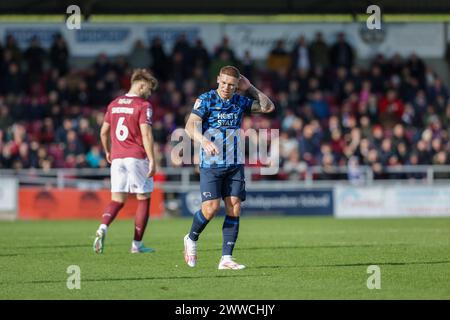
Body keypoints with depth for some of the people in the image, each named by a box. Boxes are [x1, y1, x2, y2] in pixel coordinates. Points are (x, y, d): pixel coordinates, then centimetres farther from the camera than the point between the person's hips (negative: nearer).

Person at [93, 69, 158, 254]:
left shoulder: (114, 104, 12)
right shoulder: (143, 106, -7)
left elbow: (103, 131, 16)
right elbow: (146, 135, -16)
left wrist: (108, 152, 30)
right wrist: (152, 160, -15)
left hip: (117, 157, 5)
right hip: (137, 157, -5)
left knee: (117, 200, 5)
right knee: (143, 199, 8)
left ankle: (103, 228, -24)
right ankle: (137, 244, 8)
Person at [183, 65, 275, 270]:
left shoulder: (240, 102, 9)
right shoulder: (206, 99, -5)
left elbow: (268, 107, 10)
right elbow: (190, 126, -17)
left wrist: (250, 89, 3)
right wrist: (204, 141, -36)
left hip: (235, 164, 4)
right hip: (211, 163, -4)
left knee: (234, 209, -4)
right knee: (211, 208, -13)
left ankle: (226, 258, -1)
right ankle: (191, 239, 16)